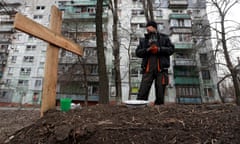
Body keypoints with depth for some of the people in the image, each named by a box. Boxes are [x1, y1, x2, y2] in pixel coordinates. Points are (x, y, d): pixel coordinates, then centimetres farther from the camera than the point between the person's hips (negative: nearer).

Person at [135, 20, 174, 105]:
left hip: (161, 68, 0)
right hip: (148, 69, 1)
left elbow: (171, 49, 6)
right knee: (143, 91, -6)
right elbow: (138, 52, 10)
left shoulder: (164, 38, 15)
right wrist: (147, 50, -7)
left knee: (160, 91, 3)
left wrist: (159, 49, -8)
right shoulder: (143, 40, 19)